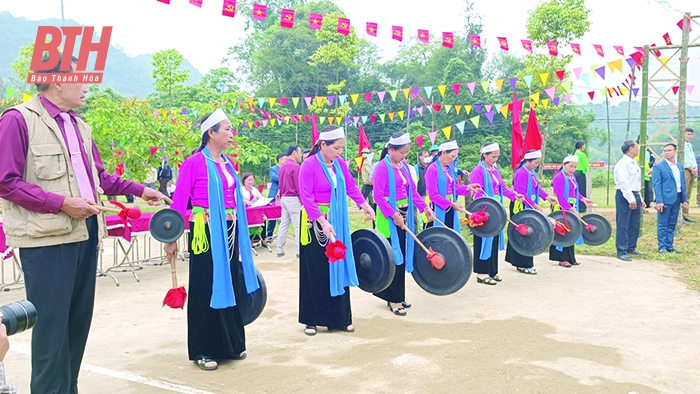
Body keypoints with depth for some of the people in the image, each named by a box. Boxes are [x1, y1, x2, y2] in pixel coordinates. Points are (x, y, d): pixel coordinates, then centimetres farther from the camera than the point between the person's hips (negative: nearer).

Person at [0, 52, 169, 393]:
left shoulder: (79, 125, 16)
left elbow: (99, 176, 24)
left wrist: (140, 190, 18)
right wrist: (62, 203, -18)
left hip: (85, 234, 8)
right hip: (47, 238, -8)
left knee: (79, 320, 13)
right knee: (51, 325, -2)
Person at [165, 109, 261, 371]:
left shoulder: (227, 163, 10)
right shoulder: (195, 163, -11)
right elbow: (179, 202, -13)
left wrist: (240, 234, 16)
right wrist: (172, 239, -17)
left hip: (230, 231, 7)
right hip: (206, 232, -7)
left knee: (230, 285, 14)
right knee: (206, 288, 3)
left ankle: (230, 344, 28)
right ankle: (203, 350, 16)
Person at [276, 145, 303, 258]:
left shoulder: (282, 167, 12)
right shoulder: (295, 166, -14)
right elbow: (298, 186, -16)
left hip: (284, 198, 9)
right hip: (293, 199, -9)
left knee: (283, 225, 11)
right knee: (298, 226, -4)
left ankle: (280, 250, 14)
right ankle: (300, 251, -3)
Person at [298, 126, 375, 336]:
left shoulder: (339, 163, 2)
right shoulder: (309, 165, -17)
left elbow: (351, 186, 8)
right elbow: (306, 197, -22)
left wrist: (365, 205, -6)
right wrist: (322, 222, -30)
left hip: (337, 221, 6)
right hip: (315, 222, -6)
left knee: (338, 268, 10)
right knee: (315, 271, 2)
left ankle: (339, 318, 20)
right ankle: (311, 319, 15)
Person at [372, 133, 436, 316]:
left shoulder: (404, 166, 11)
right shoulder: (382, 167, -12)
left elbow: (412, 190, 13)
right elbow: (378, 195, -18)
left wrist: (425, 207, 2)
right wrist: (394, 215, -23)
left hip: (404, 214, 8)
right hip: (389, 217, -8)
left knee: (401, 256, 12)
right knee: (393, 257, -3)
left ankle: (396, 296, 23)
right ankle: (394, 300, 5)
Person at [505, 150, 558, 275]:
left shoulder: (532, 172, 11)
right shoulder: (521, 173, -17)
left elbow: (537, 188, 16)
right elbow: (521, 193, -23)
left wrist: (547, 197, 2)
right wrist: (534, 205, -24)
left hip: (529, 207, 9)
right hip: (520, 207, -9)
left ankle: (518, 261, 20)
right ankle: (524, 265, 1)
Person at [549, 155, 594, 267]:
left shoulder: (572, 177, 11)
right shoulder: (559, 177, -15)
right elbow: (560, 196, -22)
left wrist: (583, 199, 2)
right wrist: (571, 209, -26)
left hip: (572, 208, 9)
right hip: (562, 209, -9)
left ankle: (570, 258, 21)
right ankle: (562, 259, 3)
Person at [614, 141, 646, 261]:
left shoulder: (634, 163, 17)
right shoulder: (623, 163, -13)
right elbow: (624, 183, -19)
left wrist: (640, 199, 20)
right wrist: (631, 199, -22)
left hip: (635, 196, 10)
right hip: (625, 196, -10)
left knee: (635, 224, 15)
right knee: (623, 225, -5)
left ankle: (631, 247, 27)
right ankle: (622, 251, -2)